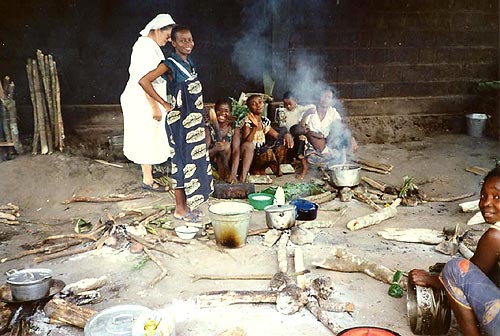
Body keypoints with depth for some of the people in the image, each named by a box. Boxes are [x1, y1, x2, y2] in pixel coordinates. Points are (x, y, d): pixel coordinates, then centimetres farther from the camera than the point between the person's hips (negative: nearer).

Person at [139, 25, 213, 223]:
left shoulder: (189, 62, 9)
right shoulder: (170, 65, -14)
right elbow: (144, 81, -23)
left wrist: (199, 117, 14)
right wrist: (164, 104, -17)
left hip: (193, 119, 8)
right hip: (180, 120, -8)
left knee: (194, 160, 12)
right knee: (183, 161, -1)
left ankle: (187, 204, 24)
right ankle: (180, 208, 10)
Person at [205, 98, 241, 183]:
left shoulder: (235, 128, -8)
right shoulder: (209, 128, -10)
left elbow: (236, 151, -20)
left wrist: (233, 174, -35)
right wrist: (214, 150, -41)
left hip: (229, 163, 1)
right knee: (226, 145, -28)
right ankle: (223, 179, -26)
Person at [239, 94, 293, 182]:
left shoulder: (265, 121, 10)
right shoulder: (247, 121, -10)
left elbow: (277, 136, 13)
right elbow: (246, 142, -22)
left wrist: (287, 135, -9)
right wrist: (256, 129, -34)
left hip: (262, 153, 6)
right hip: (249, 155, -6)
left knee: (284, 141, -5)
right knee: (268, 152, -35)